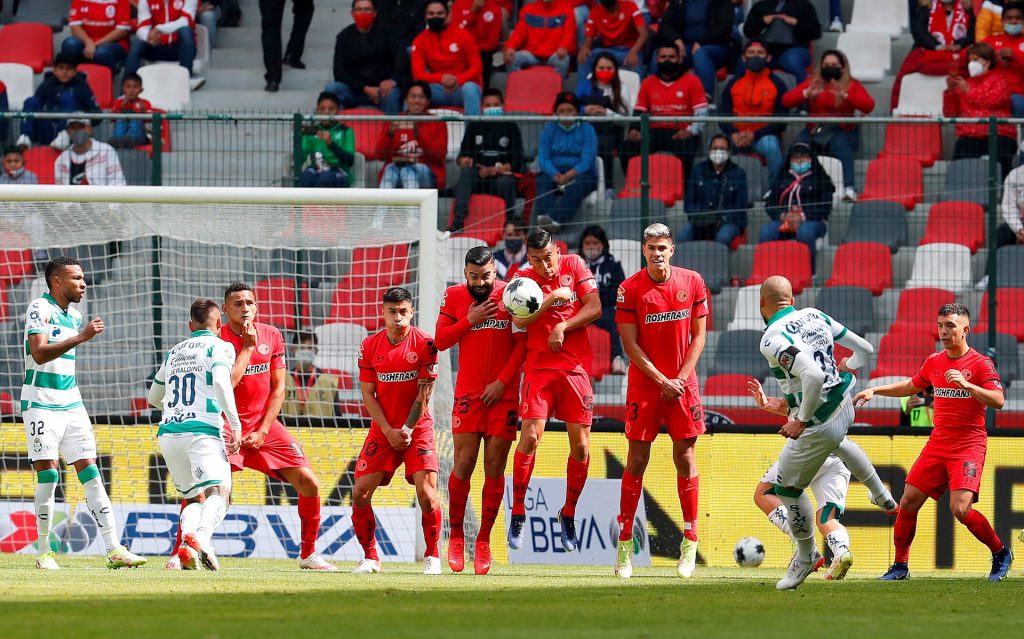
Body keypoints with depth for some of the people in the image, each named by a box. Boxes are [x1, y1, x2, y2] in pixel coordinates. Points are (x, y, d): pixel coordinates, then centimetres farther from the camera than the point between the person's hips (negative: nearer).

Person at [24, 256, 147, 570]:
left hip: (71, 404, 7)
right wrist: (81, 337, -30)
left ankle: (114, 550, -6)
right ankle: (44, 553, 1)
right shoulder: (40, 309, -10)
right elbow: (39, 353, -24)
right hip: (41, 405, -7)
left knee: (90, 473, 0)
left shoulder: (74, 316, 15)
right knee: (48, 474, -9)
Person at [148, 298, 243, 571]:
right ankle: (200, 539, -45)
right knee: (219, 492, -15)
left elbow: (153, 398, 35)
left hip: (168, 433, 6)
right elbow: (220, 382, -14)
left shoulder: (174, 352, 24)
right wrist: (235, 425, -13)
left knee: (194, 498, 15)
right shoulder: (220, 346, 6)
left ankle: (186, 548, -14)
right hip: (202, 431, -6)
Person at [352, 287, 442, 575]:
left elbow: (424, 392, -8)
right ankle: (370, 557, 7)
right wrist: (388, 431, -8)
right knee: (360, 493, -8)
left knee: (426, 492, -17)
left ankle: (432, 556, 0)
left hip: (417, 429, -3)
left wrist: (407, 429, -13)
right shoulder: (370, 346, 2)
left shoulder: (424, 343, -7)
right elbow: (368, 394, 2)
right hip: (382, 429, 3)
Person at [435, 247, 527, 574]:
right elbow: (440, 340, 5)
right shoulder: (454, 296, 5)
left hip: (503, 394, -1)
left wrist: (502, 381, -8)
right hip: (468, 393, 1)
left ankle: (483, 541, 8)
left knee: (494, 468, 0)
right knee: (463, 464, -8)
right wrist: (469, 321, -9)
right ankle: (456, 535, 6)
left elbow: (522, 343, -2)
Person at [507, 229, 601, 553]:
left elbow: (594, 308, 0)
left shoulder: (574, 266, 6)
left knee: (580, 446, -2)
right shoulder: (523, 278, 4)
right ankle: (518, 513, -2)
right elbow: (519, 319, -11)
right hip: (539, 366, -1)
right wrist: (552, 299, -16)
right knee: (530, 436, -14)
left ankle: (568, 514, 15)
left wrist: (563, 326, -10)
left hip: (575, 366, 1)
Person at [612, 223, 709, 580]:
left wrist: (680, 378, -7)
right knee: (636, 460, -2)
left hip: (682, 382, 1)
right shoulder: (630, 289, -5)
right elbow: (630, 343, -5)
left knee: (685, 457, 1)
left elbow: (698, 336, 4)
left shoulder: (692, 282, 1)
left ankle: (690, 543, 6)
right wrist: (661, 381, -11)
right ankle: (625, 543, 3)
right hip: (644, 383, -1)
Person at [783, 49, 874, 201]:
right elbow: (786, 101, 2)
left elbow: (869, 105, -9)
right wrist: (806, 94, -18)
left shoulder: (852, 85, 7)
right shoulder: (812, 82, 12)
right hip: (815, 130, 2)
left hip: (842, 131, -2)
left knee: (841, 144, -36)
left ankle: (850, 189, -48)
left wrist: (845, 95, -24)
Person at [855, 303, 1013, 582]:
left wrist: (967, 385, -30)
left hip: (969, 445, -6)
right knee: (908, 502, -1)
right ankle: (899, 566, 12)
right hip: (938, 443, 6)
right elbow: (912, 386, 30)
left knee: (960, 508, -20)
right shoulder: (934, 362, 11)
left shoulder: (981, 364, -7)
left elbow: (998, 401, -19)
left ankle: (1001, 554, 1)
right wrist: (875, 390, 22)